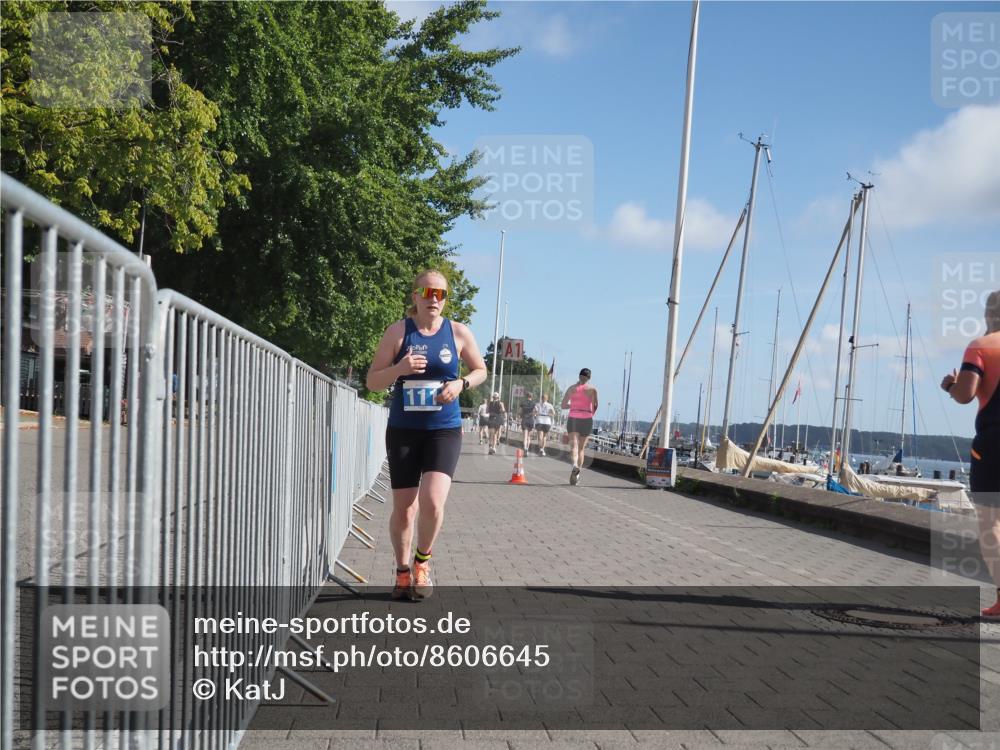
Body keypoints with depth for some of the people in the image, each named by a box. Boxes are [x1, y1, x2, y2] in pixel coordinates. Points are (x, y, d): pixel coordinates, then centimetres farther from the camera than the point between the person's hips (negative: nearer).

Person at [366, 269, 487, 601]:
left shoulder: (458, 332, 1)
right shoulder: (398, 331, -1)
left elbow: (481, 370, 14)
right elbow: (372, 381, 0)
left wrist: (461, 384, -7)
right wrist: (399, 369, -19)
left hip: (444, 430, 0)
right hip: (403, 430, 0)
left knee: (432, 502, -17)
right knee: (403, 508, 5)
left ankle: (423, 562, 11)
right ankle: (403, 571, 28)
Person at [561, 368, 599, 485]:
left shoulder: (571, 388, 5)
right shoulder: (592, 389, -1)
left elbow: (563, 405, 6)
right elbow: (595, 406, -4)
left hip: (573, 419, 0)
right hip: (586, 419, 0)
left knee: (573, 445, -9)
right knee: (581, 448, 12)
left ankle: (575, 465, -38)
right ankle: (577, 474, 11)